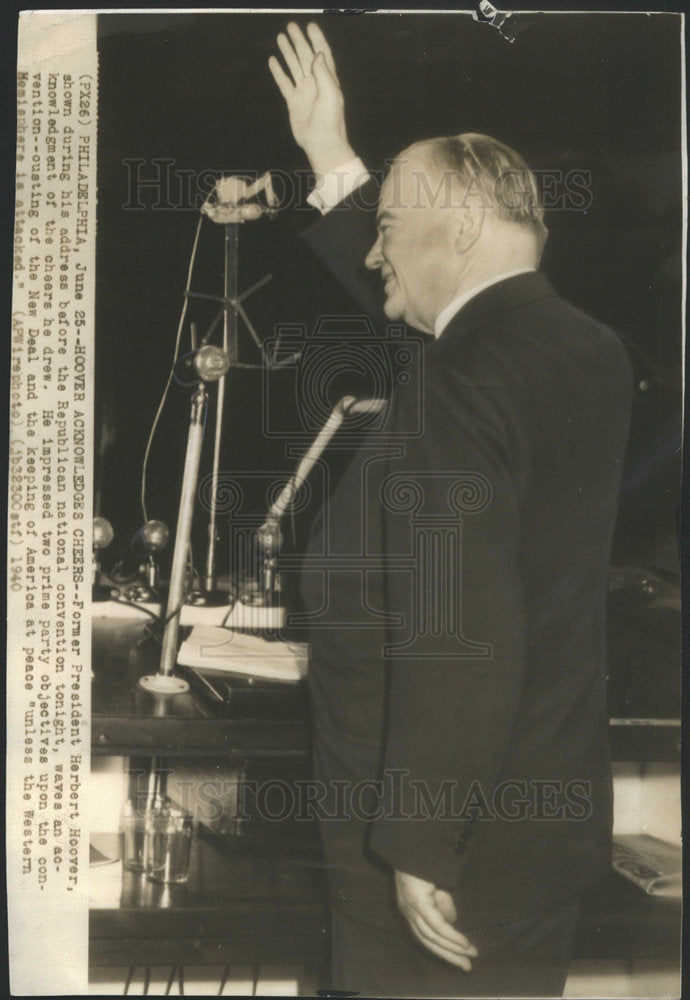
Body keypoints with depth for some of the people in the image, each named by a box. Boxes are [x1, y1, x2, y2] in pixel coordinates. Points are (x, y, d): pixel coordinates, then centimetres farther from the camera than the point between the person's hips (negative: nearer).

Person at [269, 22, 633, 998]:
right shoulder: (591, 351, 3)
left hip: (458, 848, -8)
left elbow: (464, 645, -29)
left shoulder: (464, 388, -25)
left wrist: (419, 853, -20)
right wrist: (334, 160, 23)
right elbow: (407, 301, 20)